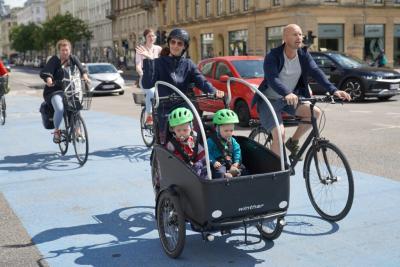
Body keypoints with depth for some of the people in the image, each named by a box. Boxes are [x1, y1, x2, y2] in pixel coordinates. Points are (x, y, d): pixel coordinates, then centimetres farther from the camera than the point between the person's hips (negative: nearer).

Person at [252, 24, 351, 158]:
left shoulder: (303, 55, -2)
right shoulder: (273, 56, -18)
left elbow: (316, 72, -13)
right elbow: (272, 79, -32)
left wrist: (333, 90, -28)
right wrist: (287, 93, -51)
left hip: (289, 99, 6)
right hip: (269, 100, -6)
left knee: (315, 112, -15)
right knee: (279, 134, -22)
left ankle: (293, 141, 6)